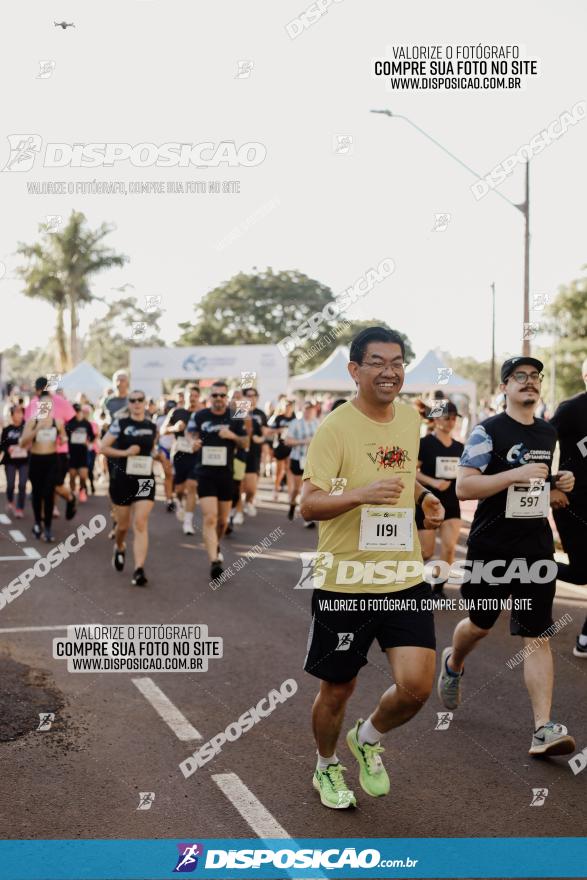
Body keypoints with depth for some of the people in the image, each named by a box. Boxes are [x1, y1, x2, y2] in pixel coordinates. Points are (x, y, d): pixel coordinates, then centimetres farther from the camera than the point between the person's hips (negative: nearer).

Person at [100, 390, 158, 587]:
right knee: (123, 524, 12)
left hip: (144, 480, 1)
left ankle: (139, 569, -14)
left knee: (141, 524, -11)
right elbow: (103, 448, -6)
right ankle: (119, 548, 46)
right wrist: (125, 452, -15)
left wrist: (155, 456, 7)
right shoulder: (120, 423, -4)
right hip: (122, 479, -1)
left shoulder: (152, 426, 6)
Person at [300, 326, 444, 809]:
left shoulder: (410, 417, 6)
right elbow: (309, 504, -19)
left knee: (417, 685, -7)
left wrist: (425, 497, 4)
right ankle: (327, 768, 40)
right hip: (344, 583, -4)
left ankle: (368, 739, 26)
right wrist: (362, 493, -35)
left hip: (405, 578, 4)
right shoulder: (335, 427, -13)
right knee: (337, 690, 10)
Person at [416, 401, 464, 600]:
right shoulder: (425, 443, -9)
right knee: (426, 552, -1)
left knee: (449, 548, -5)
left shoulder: (459, 447, 8)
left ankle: (438, 588, 8)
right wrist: (433, 482, -24)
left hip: (452, 504, 5)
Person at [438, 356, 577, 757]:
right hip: (491, 547, -3)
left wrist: (558, 483, 5)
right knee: (480, 625, 14)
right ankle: (453, 664, 48)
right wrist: (516, 474, -25)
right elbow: (463, 487, -17)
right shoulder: (488, 431, -9)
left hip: (536, 548, 4)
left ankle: (544, 729, -7)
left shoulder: (549, 433, 11)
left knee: (537, 637, -4)